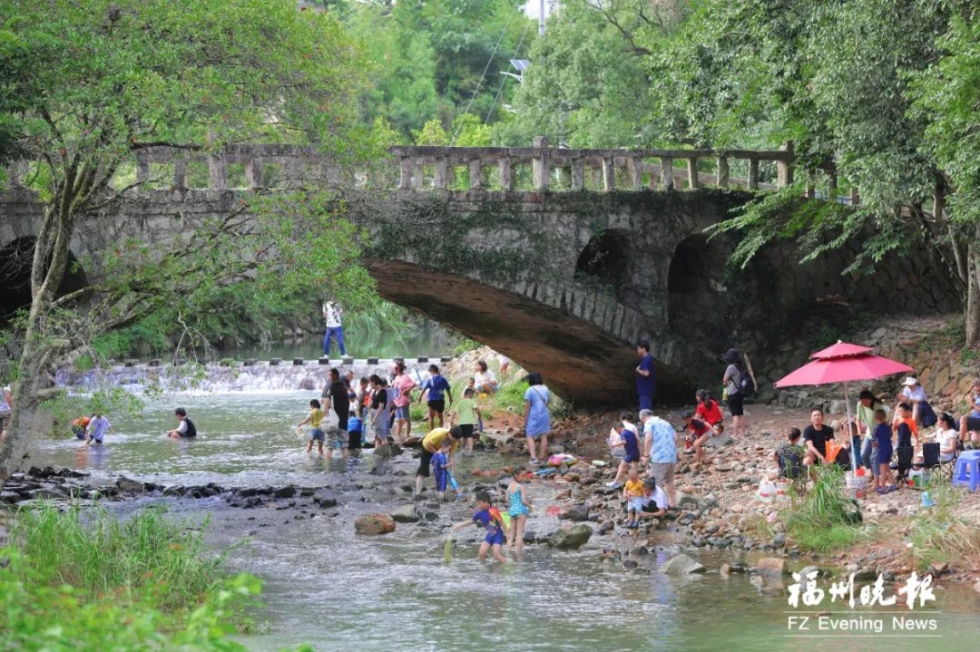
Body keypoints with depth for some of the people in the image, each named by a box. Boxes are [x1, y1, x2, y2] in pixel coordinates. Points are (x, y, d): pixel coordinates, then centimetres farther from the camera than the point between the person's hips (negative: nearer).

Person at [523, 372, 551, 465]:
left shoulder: (530, 390, -12)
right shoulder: (545, 389, 3)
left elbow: (527, 406, -12)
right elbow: (548, 402, 9)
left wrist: (525, 419, -6)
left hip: (533, 416, -4)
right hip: (544, 415, 4)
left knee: (530, 436, 1)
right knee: (543, 436, 14)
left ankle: (533, 457, -15)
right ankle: (542, 456, 20)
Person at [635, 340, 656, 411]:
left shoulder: (646, 360, -17)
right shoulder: (648, 358, 14)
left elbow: (646, 373, -29)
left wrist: (638, 370, -12)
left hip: (645, 391, -11)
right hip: (645, 390, 11)